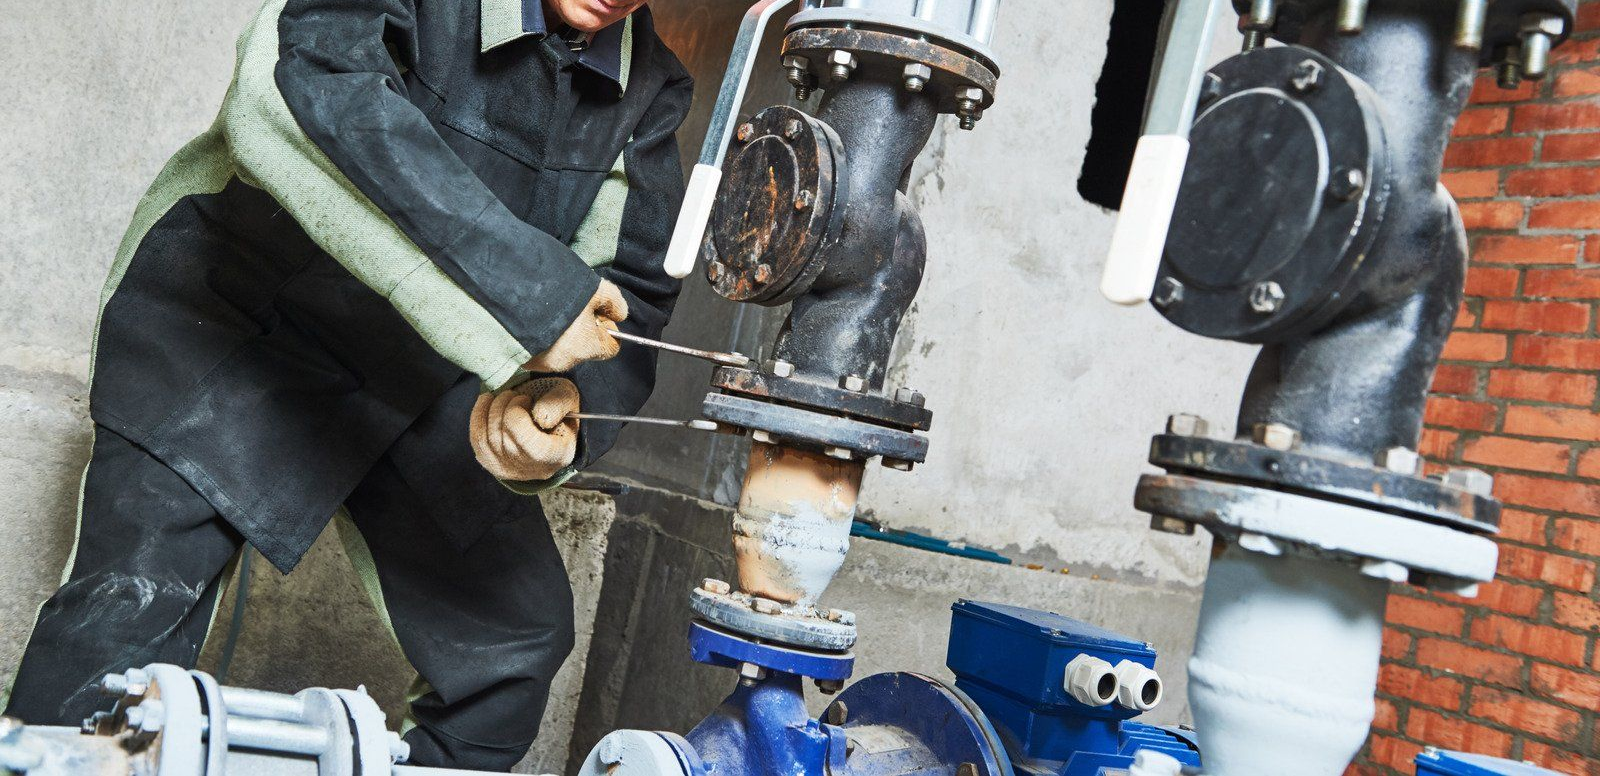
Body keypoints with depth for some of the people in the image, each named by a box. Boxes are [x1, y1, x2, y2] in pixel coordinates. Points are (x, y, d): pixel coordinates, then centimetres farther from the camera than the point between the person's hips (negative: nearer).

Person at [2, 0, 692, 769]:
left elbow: (631, 298, -8)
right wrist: (530, 289, -49)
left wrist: (557, 403, -31)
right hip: (241, 320, -4)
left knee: (520, 636, 4)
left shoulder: (650, 88, -8)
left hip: (418, 374, 5)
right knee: (137, 601, -20)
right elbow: (301, 79, -46)